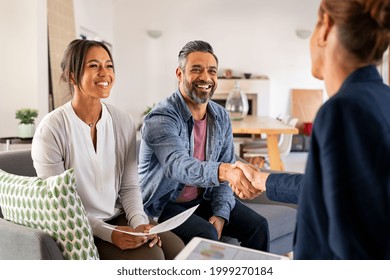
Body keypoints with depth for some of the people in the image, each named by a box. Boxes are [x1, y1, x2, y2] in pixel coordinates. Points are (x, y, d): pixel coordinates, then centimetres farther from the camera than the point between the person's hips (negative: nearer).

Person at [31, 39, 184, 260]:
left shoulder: (124, 122, 1)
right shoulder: (51, 129, -13)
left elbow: (129, 186, 4)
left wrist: (140, 223, -14)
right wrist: (108, 233, -21)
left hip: (120, 218, 5)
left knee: (177, 248, -17)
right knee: (150, 257, -24)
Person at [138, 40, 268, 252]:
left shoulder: (221, 117, 1)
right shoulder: (160, 118, -21)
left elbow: (225, 172, 3)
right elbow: (178, 165, -39)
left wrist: (221, 213, -11)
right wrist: (222, 170, -58)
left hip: (204, 198, 6)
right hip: (164, 203, -6)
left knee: (257, 226, -8)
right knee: (206, 235, -29)